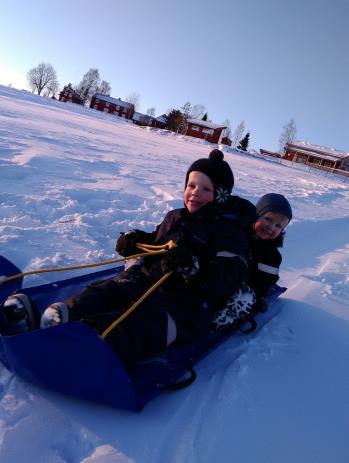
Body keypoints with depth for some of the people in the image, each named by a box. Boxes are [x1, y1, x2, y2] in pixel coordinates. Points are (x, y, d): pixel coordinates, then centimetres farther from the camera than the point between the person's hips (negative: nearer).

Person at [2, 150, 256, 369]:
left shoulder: (230, 231, 0)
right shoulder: (175, 217, 21)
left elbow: (230, 277, -14)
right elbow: (156, 243, 34)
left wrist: (192, 268, -30)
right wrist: (137, 241, 10)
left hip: (188, 299, -6)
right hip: (148, 278, 7)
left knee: (147, 316, -36)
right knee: (108, 290, -22)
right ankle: (60, 314, -46)